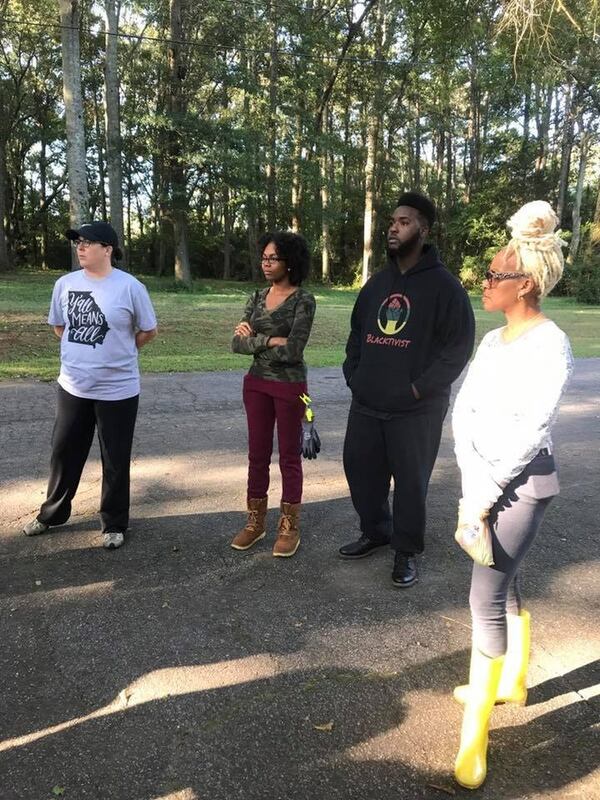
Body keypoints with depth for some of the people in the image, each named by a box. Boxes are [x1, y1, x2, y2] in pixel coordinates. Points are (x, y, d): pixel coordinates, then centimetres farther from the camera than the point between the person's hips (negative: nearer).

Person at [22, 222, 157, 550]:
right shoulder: (65, 283, 1)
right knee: (64, 452, 16)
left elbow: (148, 331, -1)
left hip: (117, 390, -4)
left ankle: (114, 524, 25)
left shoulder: (130, 286, -12)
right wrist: (85, 350, 11)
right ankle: (52, 513, 37)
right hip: (72, 387, 4)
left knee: (115, 461, 8)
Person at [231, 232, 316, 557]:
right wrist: (269, 341, -16)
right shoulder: (257, 297, 6)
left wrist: (253, 341, -9)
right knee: (257, 454, 12)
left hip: (289, 386, -5)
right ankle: (255, 522, 25)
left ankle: (290, 528, 19)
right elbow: (236, 344, 0)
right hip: (257, 383, 5)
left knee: (289, 457, 6)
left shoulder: (303, 300, -11)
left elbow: (292, 351, -20)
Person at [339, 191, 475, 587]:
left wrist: (420, 388, -15)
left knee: (410, 480, 5)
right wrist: (353, 375, 7)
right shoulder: (377, 283, 12)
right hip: (366, 404, 6)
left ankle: (407, 550, 23)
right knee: (360, 469, 14)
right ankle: (376, 532, 36)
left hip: (416, 409, -6)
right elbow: (357, 333, 20)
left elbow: (459, 346, -11)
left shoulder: (444, 285, -7)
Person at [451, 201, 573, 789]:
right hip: (482, 478, 8)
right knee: (504, 585, 20)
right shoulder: (492, 340, 8)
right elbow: (462, 411, 2)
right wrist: (471, 480, -11)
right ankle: (512, 681, 41)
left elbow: (532, 430, -20)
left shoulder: (551, 345, -15)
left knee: (486, 598, -9)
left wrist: (488, 491, -17)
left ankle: (474, 735, 2)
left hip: (522, 485, -8)